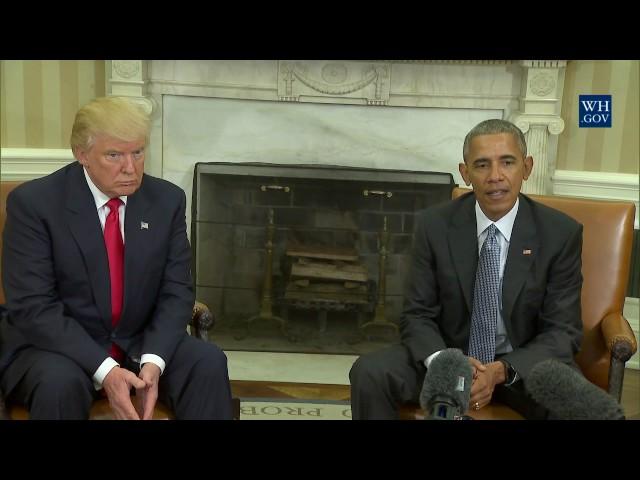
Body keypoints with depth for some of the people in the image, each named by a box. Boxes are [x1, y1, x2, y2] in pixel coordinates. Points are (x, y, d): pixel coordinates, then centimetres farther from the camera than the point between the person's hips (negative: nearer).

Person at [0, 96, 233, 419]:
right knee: (60, 381, -34)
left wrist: (153, 361, -20)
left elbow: (176, 292, -2)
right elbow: (33, 307, -17)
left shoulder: (167, 200, -2)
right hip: (57, 346, -3)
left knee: (208, 362, -21)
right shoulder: (33, 202, -13)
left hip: (140, 343, 3)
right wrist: (103, 370, -27)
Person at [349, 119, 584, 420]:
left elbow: (563, 331, -7)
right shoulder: (434, 225, -7)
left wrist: (502, 370, -24)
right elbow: (417, 314, -4)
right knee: (369, 372, -23)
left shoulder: (561, 233, -9)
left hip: (525, 363, 0)